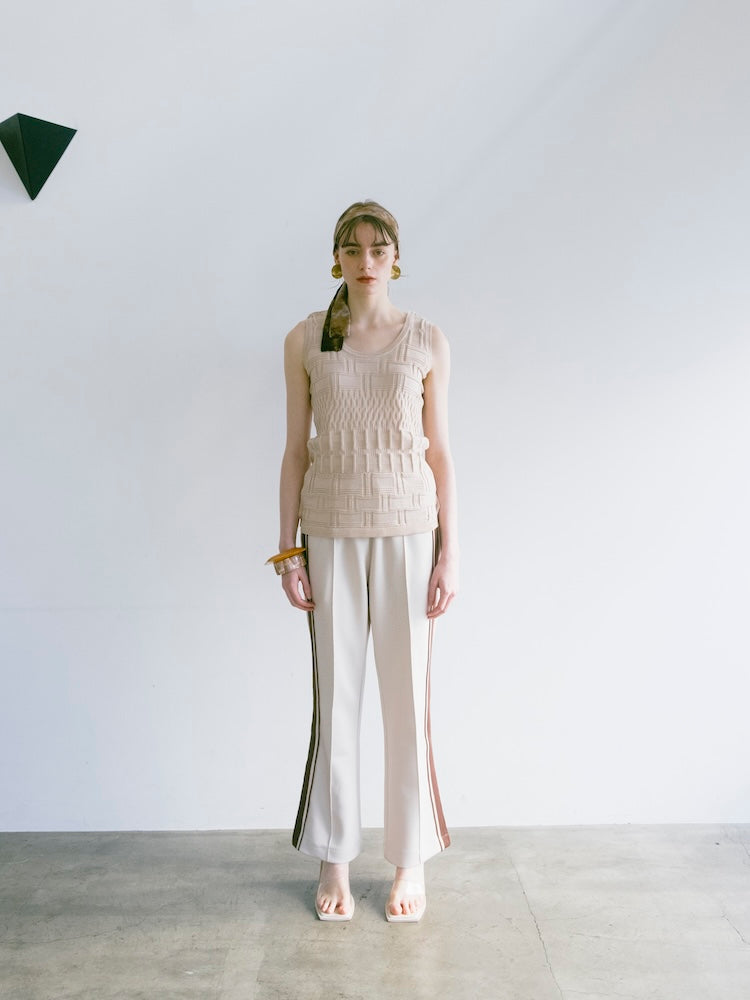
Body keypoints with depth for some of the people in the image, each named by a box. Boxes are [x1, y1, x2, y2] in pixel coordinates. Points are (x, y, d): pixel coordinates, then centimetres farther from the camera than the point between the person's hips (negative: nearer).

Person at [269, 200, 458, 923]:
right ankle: (334, 861, 24)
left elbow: (439, 452, 3)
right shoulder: (305, 341, 4)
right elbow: (295, 451, 5)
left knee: (408, 694, 5)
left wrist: (449, 551, -1)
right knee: (335, 693, 7)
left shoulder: (428, 342, 3)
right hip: (331, 530, 1)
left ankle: (410, 862, 23)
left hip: (407, 528, 0)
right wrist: (288, 548, 0)